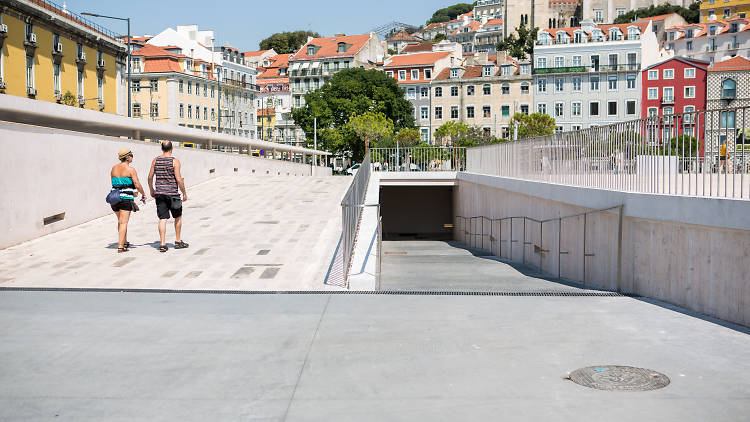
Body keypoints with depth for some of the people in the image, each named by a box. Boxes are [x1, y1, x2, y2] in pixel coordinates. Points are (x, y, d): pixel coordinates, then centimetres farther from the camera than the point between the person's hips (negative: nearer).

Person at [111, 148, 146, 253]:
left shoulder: (114, 168, 9)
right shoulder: (130, 169, -8)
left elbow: (113, 183, 17)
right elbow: (137, 185, -12)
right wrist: (143, 194, 5)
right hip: (126, 198, -6)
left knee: (120, 221, 19)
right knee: (124, 222, -5)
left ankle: (124, 242, 32)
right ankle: (120, 246, -8)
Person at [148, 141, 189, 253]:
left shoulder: (155, 160, 4)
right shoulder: (175, 161, -9)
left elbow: (150, 177, 7)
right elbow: (179, 179, -13)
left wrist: (152, 190, 22)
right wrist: (184, 193, -3)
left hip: (159, 193, 3)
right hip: (172, 194, -3)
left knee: (162, 219, 3)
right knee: (178, 217, 14)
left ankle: (162, 244, -2)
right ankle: (178, 242, 20)